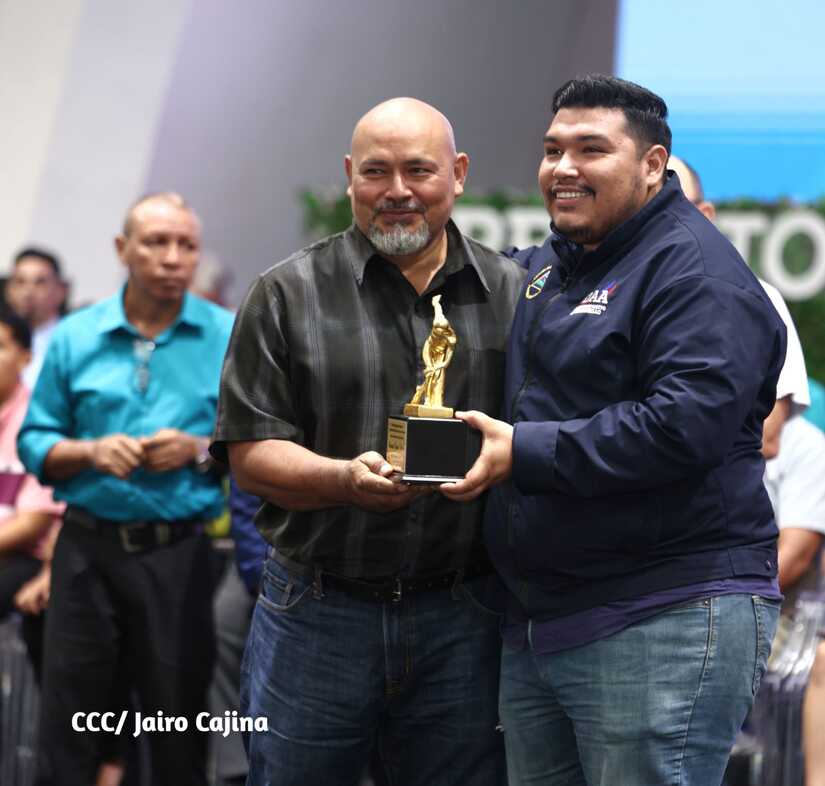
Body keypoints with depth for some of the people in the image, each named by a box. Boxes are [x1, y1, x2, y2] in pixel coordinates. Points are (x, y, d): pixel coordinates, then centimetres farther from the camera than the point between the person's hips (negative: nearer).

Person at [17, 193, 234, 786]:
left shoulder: (231, 338, 0)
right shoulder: (75, 338, 5)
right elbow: (34, 443, 6)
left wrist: (199, 450, -15)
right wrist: (90, 452, -12)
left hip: (178, 552, -1)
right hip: (87, 546, 1)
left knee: (180, 718, 7)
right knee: (70, 721, 6)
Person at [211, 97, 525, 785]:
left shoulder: (512, 294, 8)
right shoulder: (288, 294, 2)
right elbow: (251, 455, -3)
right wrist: (345, 479, -20)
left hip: (463, 621, 1)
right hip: (319, 616, -1)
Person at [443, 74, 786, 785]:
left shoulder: (692, 267, -9)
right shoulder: (543, 269, 18)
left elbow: (687, 425, -23)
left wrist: (524, 452, -21)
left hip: (665, 623, -9)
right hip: (535, 624, 9)